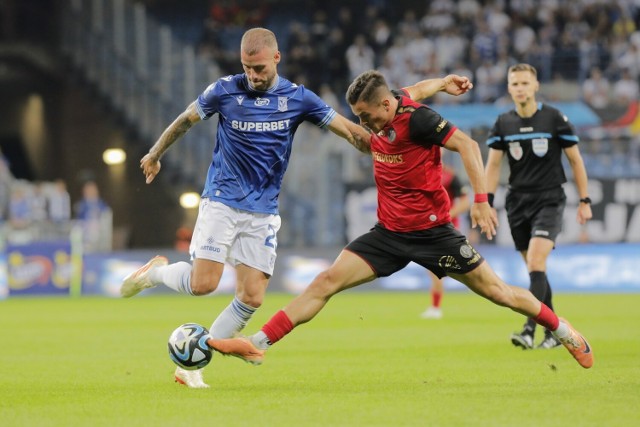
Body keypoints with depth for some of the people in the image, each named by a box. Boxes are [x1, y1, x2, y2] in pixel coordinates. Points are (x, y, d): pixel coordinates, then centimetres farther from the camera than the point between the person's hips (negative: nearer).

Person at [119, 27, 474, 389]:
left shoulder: (298, 98, -1)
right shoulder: (224, 91, -5)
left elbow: (351, 132, 3)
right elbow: (185, 121, 12)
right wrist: (154, 155, 24)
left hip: (263, 213, 3)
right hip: (222, 202, -3)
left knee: (252, 297, -5)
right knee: (203, 283, -17)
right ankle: (155, 271, 15)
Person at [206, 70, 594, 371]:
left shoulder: (416, 118, -20)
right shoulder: (379, 122, 2)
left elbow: (467, 145, -24)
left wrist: (481, 199, -31)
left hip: (431, 232, -6)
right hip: (389, 232, 6)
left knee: (496, 291, 2)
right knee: (326, 282, -7)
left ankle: (563, 330, 24)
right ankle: (258, 345, -11)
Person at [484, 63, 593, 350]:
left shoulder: (554, 119, -5)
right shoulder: (503, 124, 4)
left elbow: (575, 160, 2)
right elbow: (493, 165, 7)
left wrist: (584, 201, 1)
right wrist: (487, 203, -4)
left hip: (549, 200, -4)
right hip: (518, 203, 4)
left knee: (536, 262, -20)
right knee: (535, 270, 7)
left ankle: (529, 330, -27)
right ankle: (554, 331, 18)